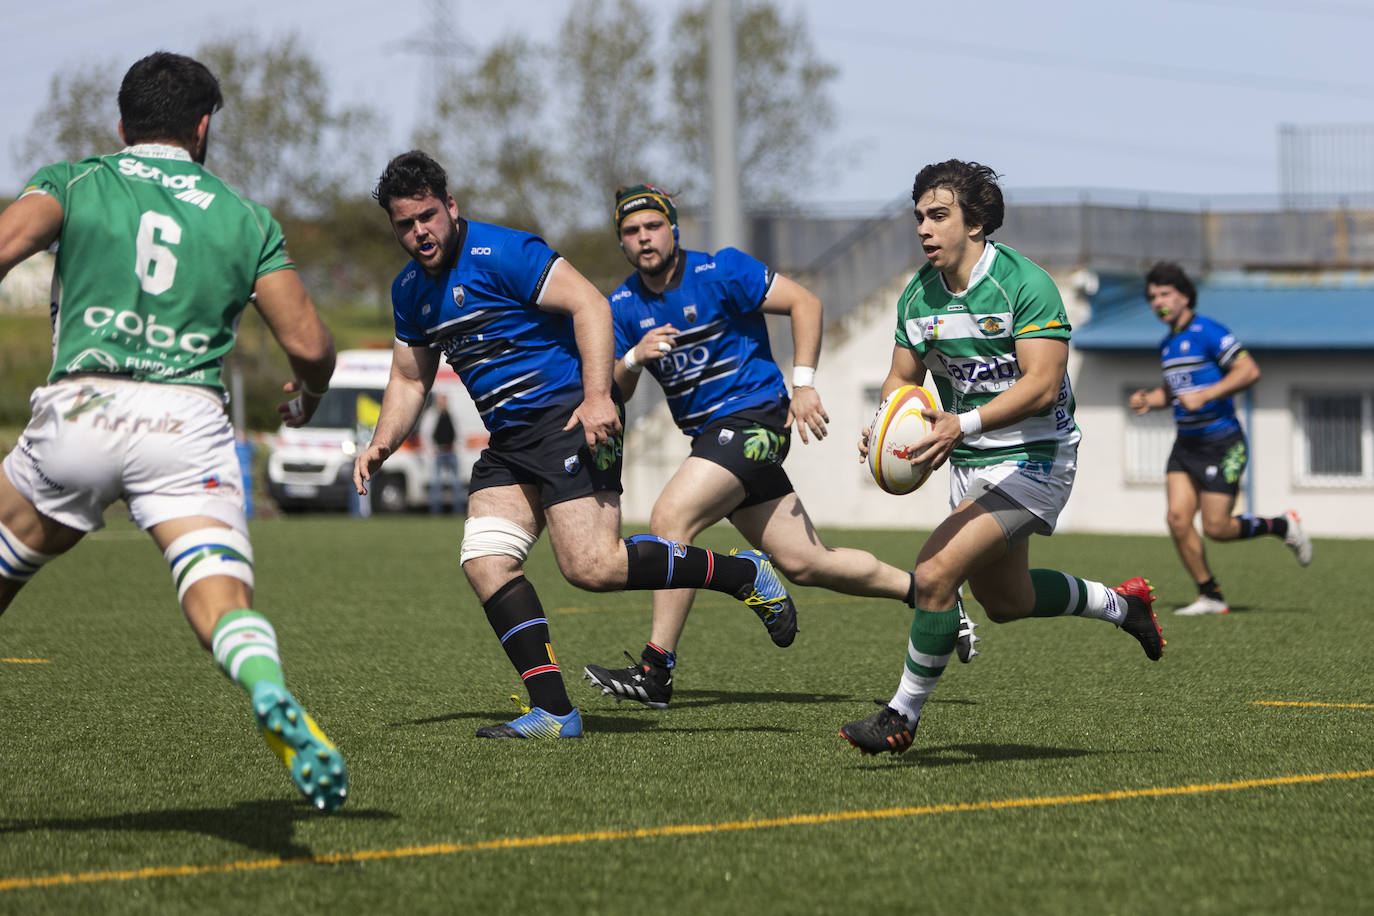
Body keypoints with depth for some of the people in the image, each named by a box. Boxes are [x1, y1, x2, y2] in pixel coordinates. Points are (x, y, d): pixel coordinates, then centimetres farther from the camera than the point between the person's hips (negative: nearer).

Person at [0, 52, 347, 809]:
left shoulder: (73, 183, 14)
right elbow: (308, 344, 11)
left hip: (77, 413, 0)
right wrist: (306, 396, 32)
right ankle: (271, 696, -44)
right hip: (189, 427, 0)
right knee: (222, 599, -13)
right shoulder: (245, 220, 17)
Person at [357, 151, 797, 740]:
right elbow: (410, 378, 25)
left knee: (591, 566, -19)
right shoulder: (410, 290, 13)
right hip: (509, 438, 8)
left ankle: (744, 574, -2)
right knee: (484, 560, -8)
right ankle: (552, 710, -7)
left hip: (570, 418, -8)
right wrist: (381, 445, 9)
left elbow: (588, 303, -17)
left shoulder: (500, 253, -12)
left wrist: (597, 395, -26)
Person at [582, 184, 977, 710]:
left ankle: (655, 672, -21)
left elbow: (804, 303, -7)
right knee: (804, 564, 5)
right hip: (710, 434, 6)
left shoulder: (719, 271, -9)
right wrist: (634, 359, -17)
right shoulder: (623, 306, 6)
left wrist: (803, 383, -14)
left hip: (753, 418, -6)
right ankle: (926, 592, 23)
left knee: (670, 519, -23)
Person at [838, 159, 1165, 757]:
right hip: (970, 465, 8)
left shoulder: (1025, 285, -20)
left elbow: (1042, 384, -28)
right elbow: (903, 378, 10)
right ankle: (1122, 604, 45)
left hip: (1032, 460, -8)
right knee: (1005, 602, 20)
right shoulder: (918, 296, 2)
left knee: (935, 572, -20)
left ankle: (904, 714, -6)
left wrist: (963, 425, -39)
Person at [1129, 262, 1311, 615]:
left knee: (1216, 528, -9)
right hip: (1185, 445, 8)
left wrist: (1205, 395, -27)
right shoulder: (1167, 344, 14)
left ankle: (1282, 526, 17)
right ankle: (1210, 596, 4)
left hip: (1221, 445, -8)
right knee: (1178, 520, -6)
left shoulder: (1208, 332, -12)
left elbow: (1249, 370, -21)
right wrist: (1149, 398, 10)